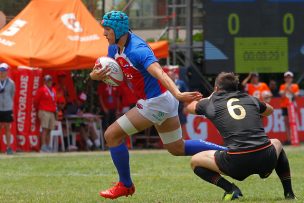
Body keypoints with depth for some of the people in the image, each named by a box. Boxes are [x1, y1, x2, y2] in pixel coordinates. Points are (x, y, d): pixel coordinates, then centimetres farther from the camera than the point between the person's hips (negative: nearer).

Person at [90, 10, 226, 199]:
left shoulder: (137, 50, -25)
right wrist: (95, 74, -15)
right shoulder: (115, 48, 3)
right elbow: (104, 72, 11)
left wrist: (177, 94, -55)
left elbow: (159, 73, -39)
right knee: (178, 148, 20)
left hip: (156, 102, -10)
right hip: (159, 101, 10)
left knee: (112, 135, -7)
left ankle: (125, 185, 8)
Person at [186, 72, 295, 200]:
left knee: (195, 161, 20)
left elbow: (188, 107, 34)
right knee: (277, 143, 40)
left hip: (236, 163, -3)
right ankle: (289, 193, 29)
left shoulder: (210, 103, 12)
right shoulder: (250, 99, 19)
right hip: (266, 159, 3)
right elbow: (269, 110, 41)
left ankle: (230, 189, 0)